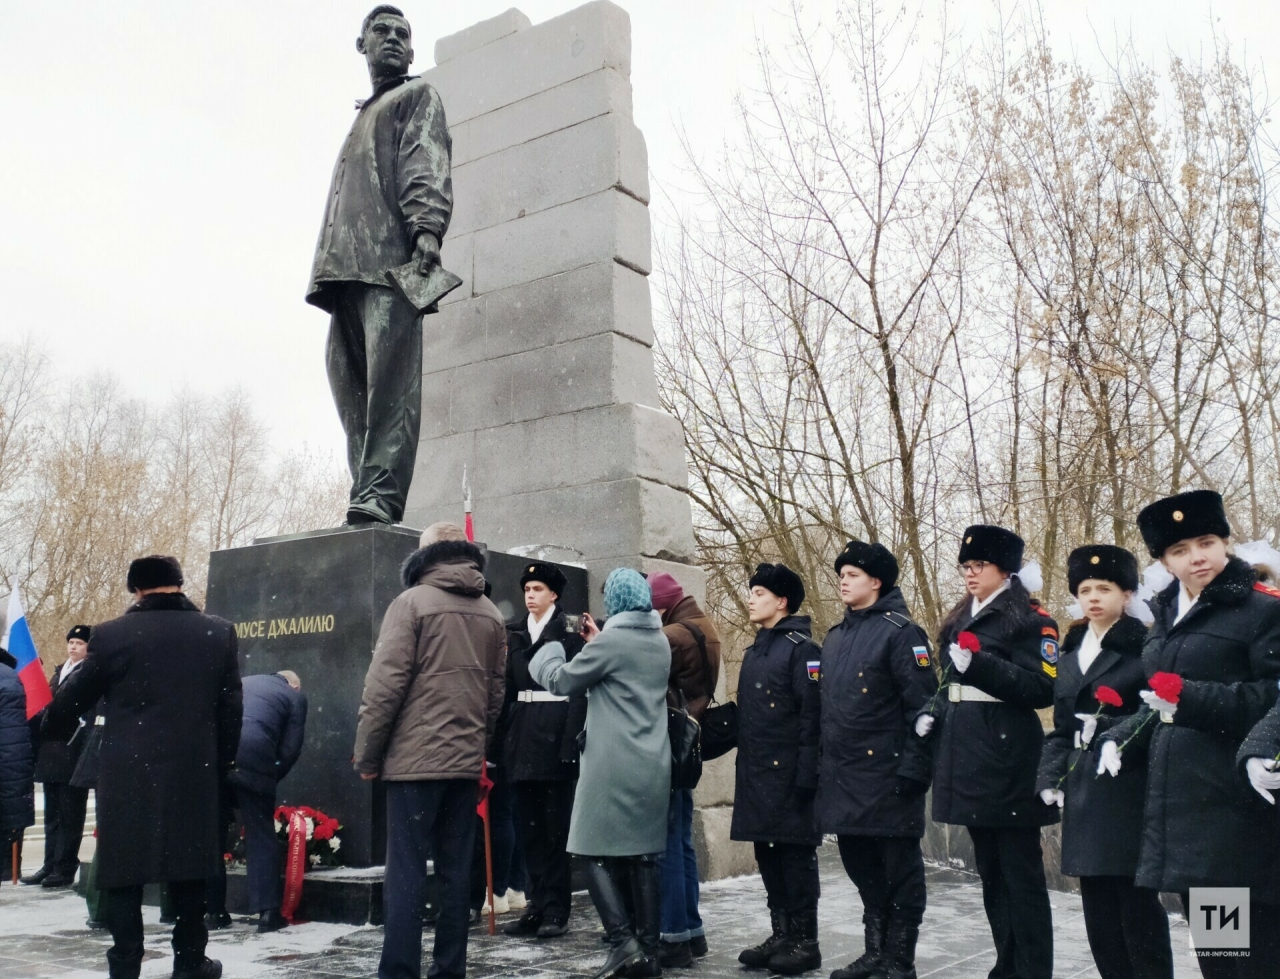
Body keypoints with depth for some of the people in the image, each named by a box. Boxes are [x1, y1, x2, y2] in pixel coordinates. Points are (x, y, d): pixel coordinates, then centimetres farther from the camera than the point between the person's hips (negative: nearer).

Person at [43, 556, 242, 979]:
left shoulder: (111, 635, -5)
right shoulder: (218, 633, 0)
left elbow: (70, 701, 6)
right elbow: (230, 710, 3)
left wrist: (52, 729, 27)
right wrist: (220, 765, 14)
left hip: (126, 776, -2)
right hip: (194, 775, 2)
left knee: (124, 874, 9)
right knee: (188, 869, 14)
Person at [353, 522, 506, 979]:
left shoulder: (412, 602, -5)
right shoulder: (490, 613, 10)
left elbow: (385, 685, -10)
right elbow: (496, 692, 9)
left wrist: (366, 754, -3)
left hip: (415, 758, -5)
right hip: (466, 762, 5)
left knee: (406, 873, -2)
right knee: (456, 872, 10)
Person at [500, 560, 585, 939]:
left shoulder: (569, 633, -4)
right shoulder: (515, 634, 14)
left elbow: (578, 689, -9)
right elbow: (510, 687, 12)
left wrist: (570, 741, -18)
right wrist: (504, 738, 5)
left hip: (556, 732, -6)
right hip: (522, 734, 6)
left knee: (555, 824, 0)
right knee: (530, 825, 9)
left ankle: (556, 909, 7)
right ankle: (537, 905, 16)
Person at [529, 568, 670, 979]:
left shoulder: (610, 641, -11)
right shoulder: (660, 642, 11)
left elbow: (561, 682, -3)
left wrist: (549, 651, 16)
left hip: (613, 767, -7)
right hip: (653, 766, 7)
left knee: (597, 853, 0)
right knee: (643, 855, 9)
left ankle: (624, 942, -9)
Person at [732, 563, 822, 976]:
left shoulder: (802, 649, -9)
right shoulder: (754, 651, 16)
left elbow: (812, 715, -15)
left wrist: (806, 775, -20)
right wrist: (743, 766, 15)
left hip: (788, 774, -8)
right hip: (756, 773, 8)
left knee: (796, 854, 0)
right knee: (768, 854, 12)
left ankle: (806, 942, 10)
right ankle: (782, 935, 22)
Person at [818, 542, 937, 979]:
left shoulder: (900, 632, -10)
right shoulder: (833, 638, 14)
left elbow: (923, 706, -15)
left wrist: (914, 768, -19)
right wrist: (820, 764, 16)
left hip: (886, 775, -8)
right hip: (843, 776, 8)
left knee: (899, 868, 5)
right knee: (861, 865, 16)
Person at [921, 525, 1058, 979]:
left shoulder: (1031, 619, -7)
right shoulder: (960, 620, 17)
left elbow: (1042, 688, -17)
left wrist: (979, 662, -25)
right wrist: (934, 713, 7)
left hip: (1007, 757, -8)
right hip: (967, 754, 8)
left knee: (1021, 871, -2)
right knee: (990, 869, 14)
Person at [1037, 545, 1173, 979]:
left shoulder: (1145, 648, -3)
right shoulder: (1069, 655, 15)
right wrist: (1050, 778, 7)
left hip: (1129, 792, -6)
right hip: (1083, 792, 6)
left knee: (1136, 900, -1)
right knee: (1098, 905, 10)